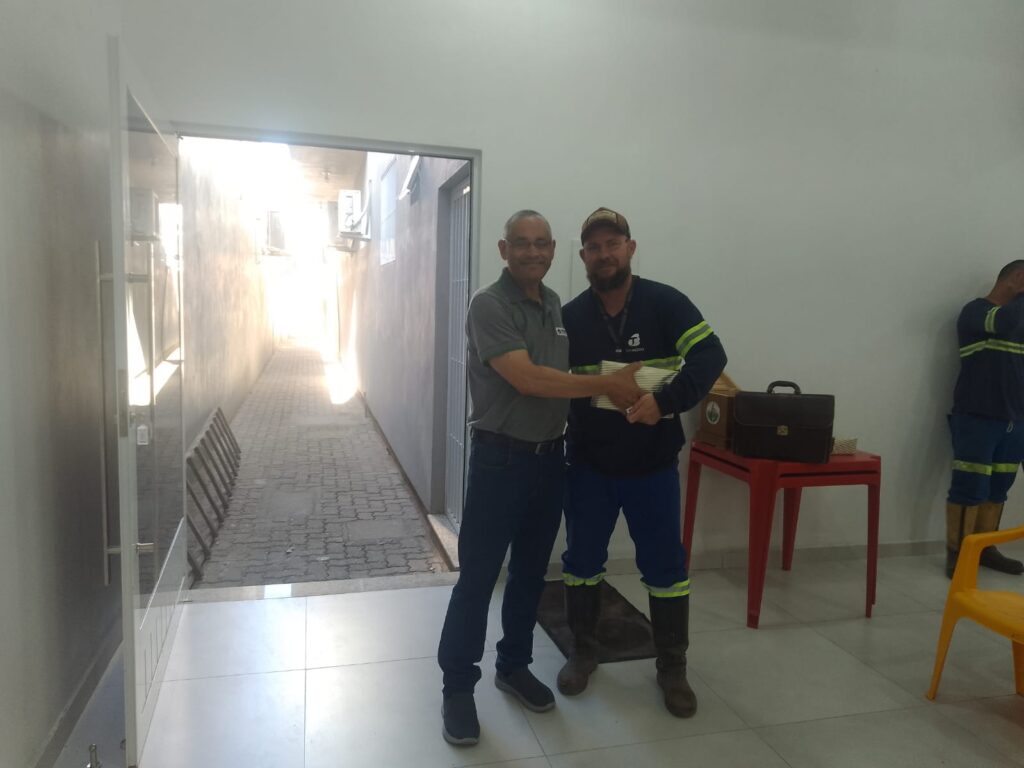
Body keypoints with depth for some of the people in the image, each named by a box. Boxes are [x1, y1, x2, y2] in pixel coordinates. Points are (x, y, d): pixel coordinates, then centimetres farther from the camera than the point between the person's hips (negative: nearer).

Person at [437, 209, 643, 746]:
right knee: (477, 576, 1)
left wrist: (621, 388, 3)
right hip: (500, 458, -6)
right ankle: (457, 685, 17)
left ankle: (514, 666, 33)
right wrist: (607, 385, -19)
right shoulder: (489, 305, -14)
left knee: (530, 572, 16)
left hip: (550, 456, 7)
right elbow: (528, 379, -23)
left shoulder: (557, 305, 9)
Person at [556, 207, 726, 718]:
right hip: (587, 465, 2)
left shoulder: (664, 303, -7)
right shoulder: (570, 317, 0)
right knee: (581, 562, 13)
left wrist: (666, 401, -31)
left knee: (665, 567, 8)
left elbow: (710, 355, -18)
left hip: (653, 465, -2)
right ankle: (583, 652, 34)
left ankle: (672, 667, 28)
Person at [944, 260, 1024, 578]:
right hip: (977, 418, -7)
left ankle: (984, 548, 19)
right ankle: (956, 553, 3)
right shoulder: (975, 310, -5)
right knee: (970, 487, -5)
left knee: (997, 488, 10)